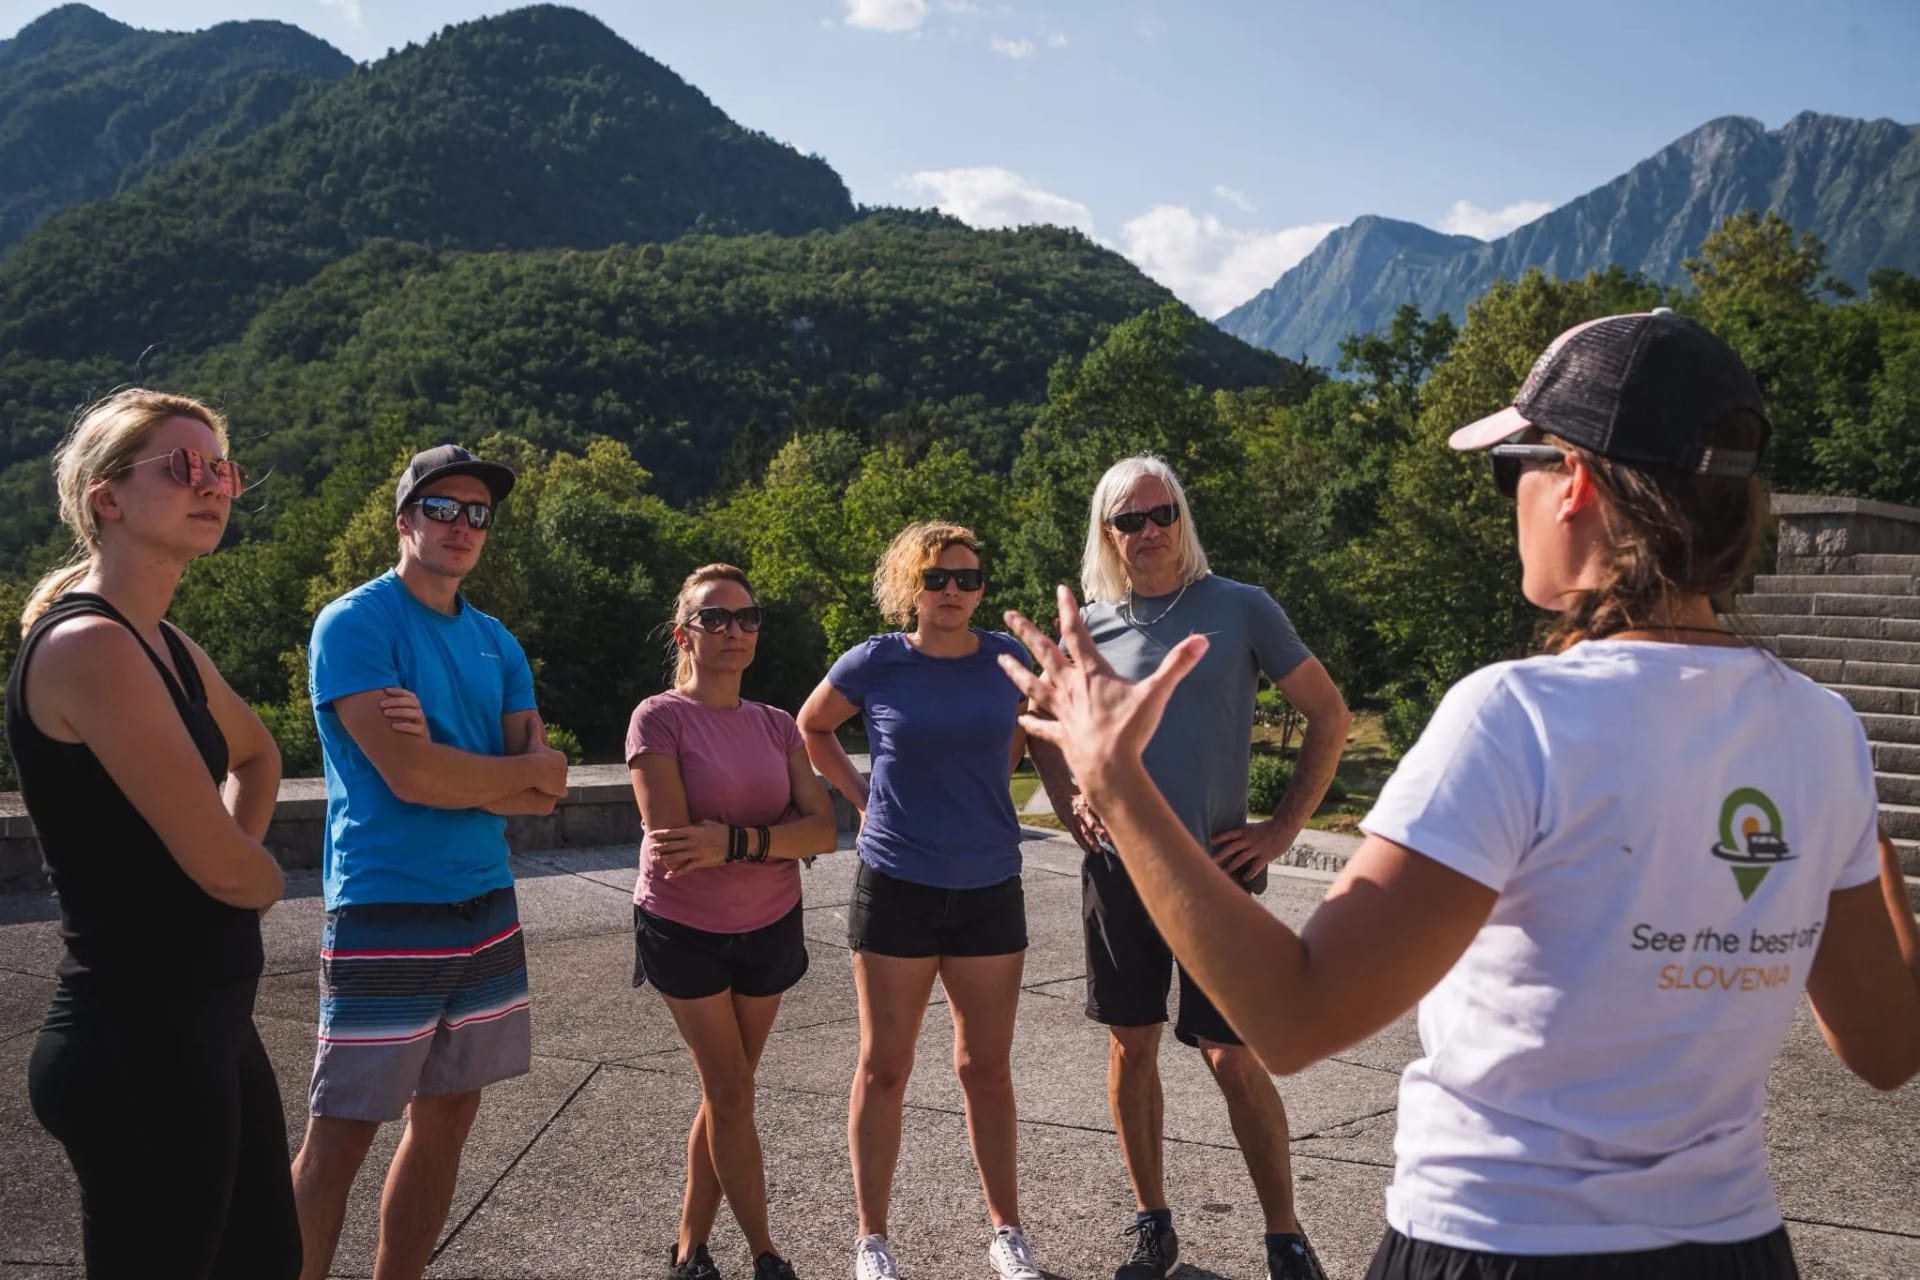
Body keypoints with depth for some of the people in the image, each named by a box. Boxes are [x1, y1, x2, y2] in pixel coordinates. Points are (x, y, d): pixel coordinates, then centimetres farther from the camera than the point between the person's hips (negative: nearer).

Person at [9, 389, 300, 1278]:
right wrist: (264, 875, 2)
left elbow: (256, 751, 29)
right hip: (139, 1044, -9)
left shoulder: (169, 649, 9)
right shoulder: (88, 645, -19)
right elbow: (226, 870, -22)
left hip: (208, 1026, 9)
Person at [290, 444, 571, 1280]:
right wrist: (528, 769, -5)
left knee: (447, 1119, 13)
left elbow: (543, 795, 3)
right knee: (339, 1140, -1)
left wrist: (443, 763, -15)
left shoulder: (495, 643, 11)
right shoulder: (355, 624, -8)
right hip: (387, 917, -7)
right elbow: (410, 777, -20)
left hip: (488, 909, 7)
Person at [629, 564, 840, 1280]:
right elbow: (674, 840, -21)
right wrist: (777, 839, -14)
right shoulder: (660, 718, -12)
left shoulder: (776, 726, 2)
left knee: (725, 1092, 12)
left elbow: (824, 830, -9)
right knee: (732, 1093, 2)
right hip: (685, 931, -4)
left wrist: (735, 841, -24)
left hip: (769, 928, 4)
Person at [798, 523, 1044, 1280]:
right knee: (884, 1067, 7)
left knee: (987, 1067, 11)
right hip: (896, 887, -2)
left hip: (990, 888, 2)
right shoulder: (873, 663, -7)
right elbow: (811, 727, 11)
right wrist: (863, 799, 3)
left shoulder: (1008, 658, -1)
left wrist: (984, 795, 7)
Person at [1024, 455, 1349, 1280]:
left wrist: (1285, 827, -3)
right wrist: (1067, 805, 4)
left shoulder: (1242, 609, -5)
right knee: (1131, 1046, 10)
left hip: (1216, 869, -3)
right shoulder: (1090, 627, 2)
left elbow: (1328, 714, 1)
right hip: (1119, 870, 3)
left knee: (1234, 1059, -2)